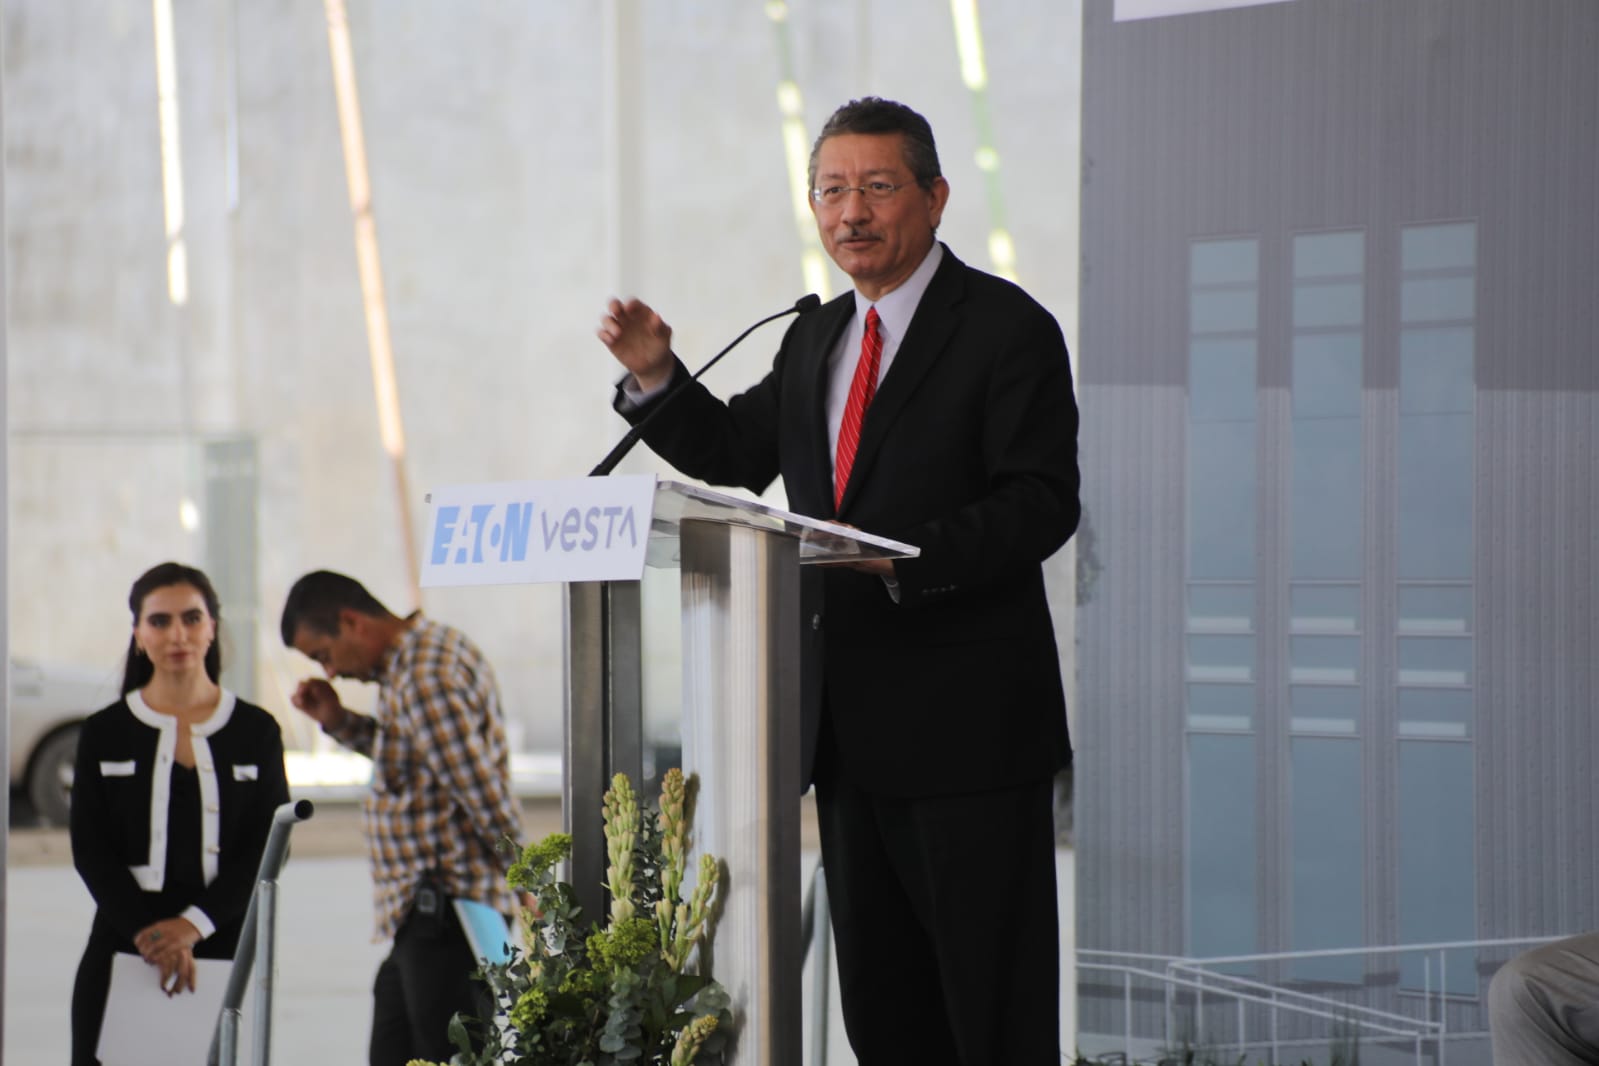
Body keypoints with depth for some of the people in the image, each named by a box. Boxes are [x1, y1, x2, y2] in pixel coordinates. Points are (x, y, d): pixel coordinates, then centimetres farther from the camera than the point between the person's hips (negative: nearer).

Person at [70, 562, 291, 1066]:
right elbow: (91, 851, 0)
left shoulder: (256, 731, 6)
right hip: (123, 951, 0)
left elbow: (267, 848, -1)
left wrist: (193, 924, -14)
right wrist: (150, 934, -14)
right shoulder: (104, 733, 7)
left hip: (228, 952, 0)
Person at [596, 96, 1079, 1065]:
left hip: (967, 728, -8)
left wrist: (911, 559, -27)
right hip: (850, 728, 8)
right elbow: (735, 456, 20)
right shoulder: (816, 338, 16)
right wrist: (656, 375, 3)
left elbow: (1042, 503, -15)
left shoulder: (1006, 328, -7)